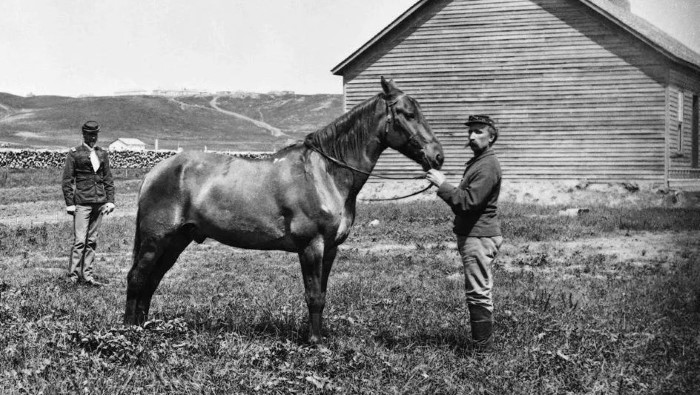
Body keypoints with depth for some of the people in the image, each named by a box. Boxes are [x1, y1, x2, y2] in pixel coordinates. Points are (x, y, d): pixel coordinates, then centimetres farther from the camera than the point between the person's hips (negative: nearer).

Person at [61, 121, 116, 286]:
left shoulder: (102, 154, 13)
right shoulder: (74, 153, 0)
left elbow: (108, 180, 16)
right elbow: (67, 181, -1)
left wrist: (110, 201, 7)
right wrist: (69, 204, -7)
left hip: (99, 202, 5)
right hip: (82, 202, -5)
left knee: (92, 241, 7)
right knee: (80, 240, -10)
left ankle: (87, 275, 12)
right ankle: (73, 276, -3)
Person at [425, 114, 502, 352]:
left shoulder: (488, 166, -16)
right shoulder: (478, 162, 18)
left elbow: (468, 201, -24)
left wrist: (442, 185, -21)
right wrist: (444, 186, 12)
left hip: (479, 237, -11)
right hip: (472, 234, 11)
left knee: (478, 293, -7)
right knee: (479, 292, 15)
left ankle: (482, 346, -2)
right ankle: (483, 340, 23)